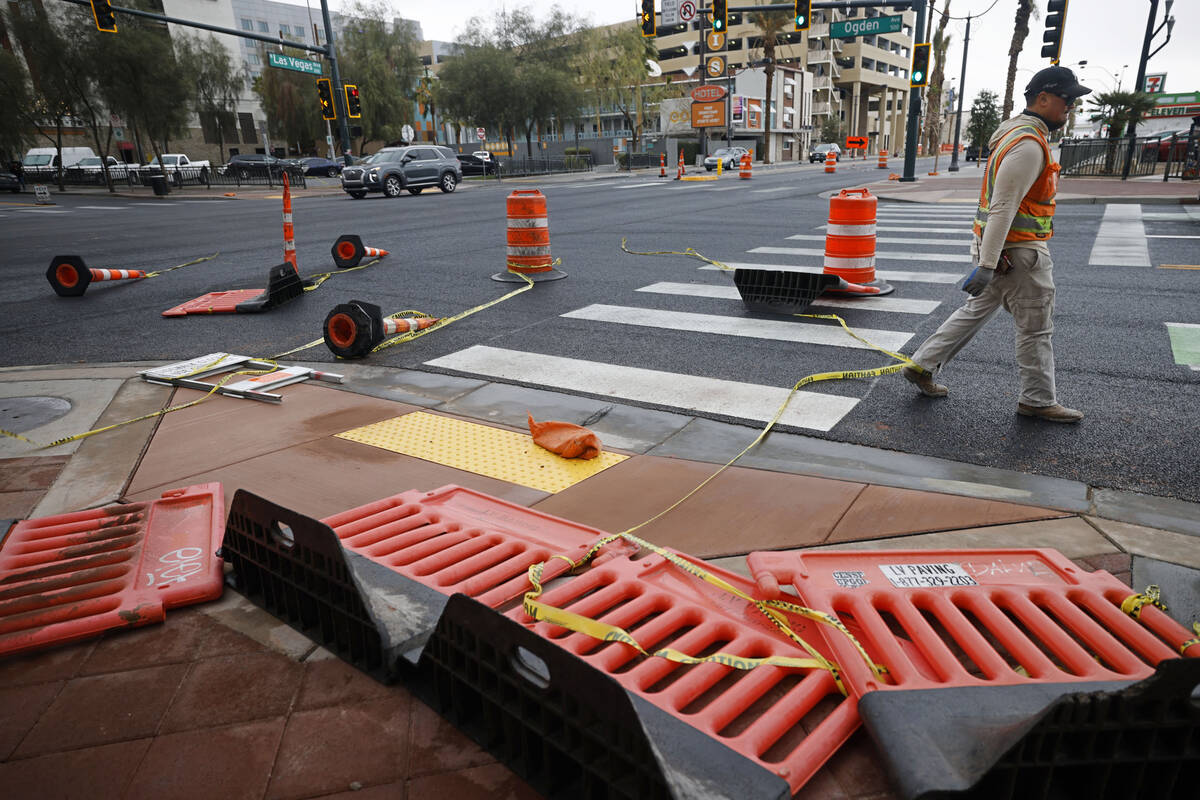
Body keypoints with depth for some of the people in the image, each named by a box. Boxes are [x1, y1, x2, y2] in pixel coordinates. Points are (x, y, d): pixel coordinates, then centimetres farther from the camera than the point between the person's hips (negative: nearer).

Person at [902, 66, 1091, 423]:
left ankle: (922, 366, 19)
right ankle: (1038, 400, 16)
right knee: (1036, 328, 3)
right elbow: (1002, 208, -26)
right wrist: (987, 266, -28)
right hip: (1018, 253, -10)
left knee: (975, 312, 17)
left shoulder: (1017, 133, 14)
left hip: (999, 247, 10)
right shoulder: (1028, 144, -19)